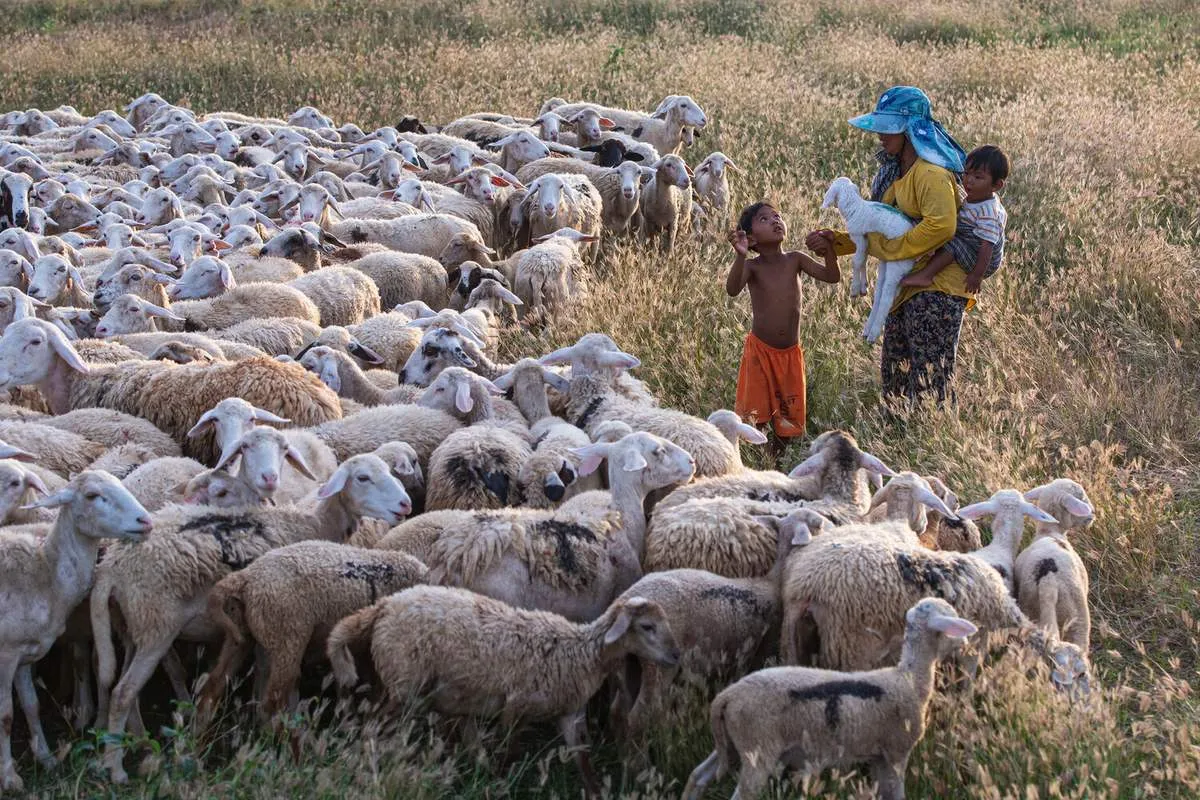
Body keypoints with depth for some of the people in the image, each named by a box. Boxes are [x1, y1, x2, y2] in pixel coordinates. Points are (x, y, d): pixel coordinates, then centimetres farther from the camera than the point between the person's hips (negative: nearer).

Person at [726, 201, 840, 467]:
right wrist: (740, 256, -45)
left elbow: (832, 277, -7)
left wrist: (828, 251, -26)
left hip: (790, 353, 4)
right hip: (760, 350, -4)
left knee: (788, 420, 11)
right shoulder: (752, 266, -11)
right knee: (755, 417, -5)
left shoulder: (795, 260, -1)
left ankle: (774, 463, 29)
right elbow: (732, 289, -30)